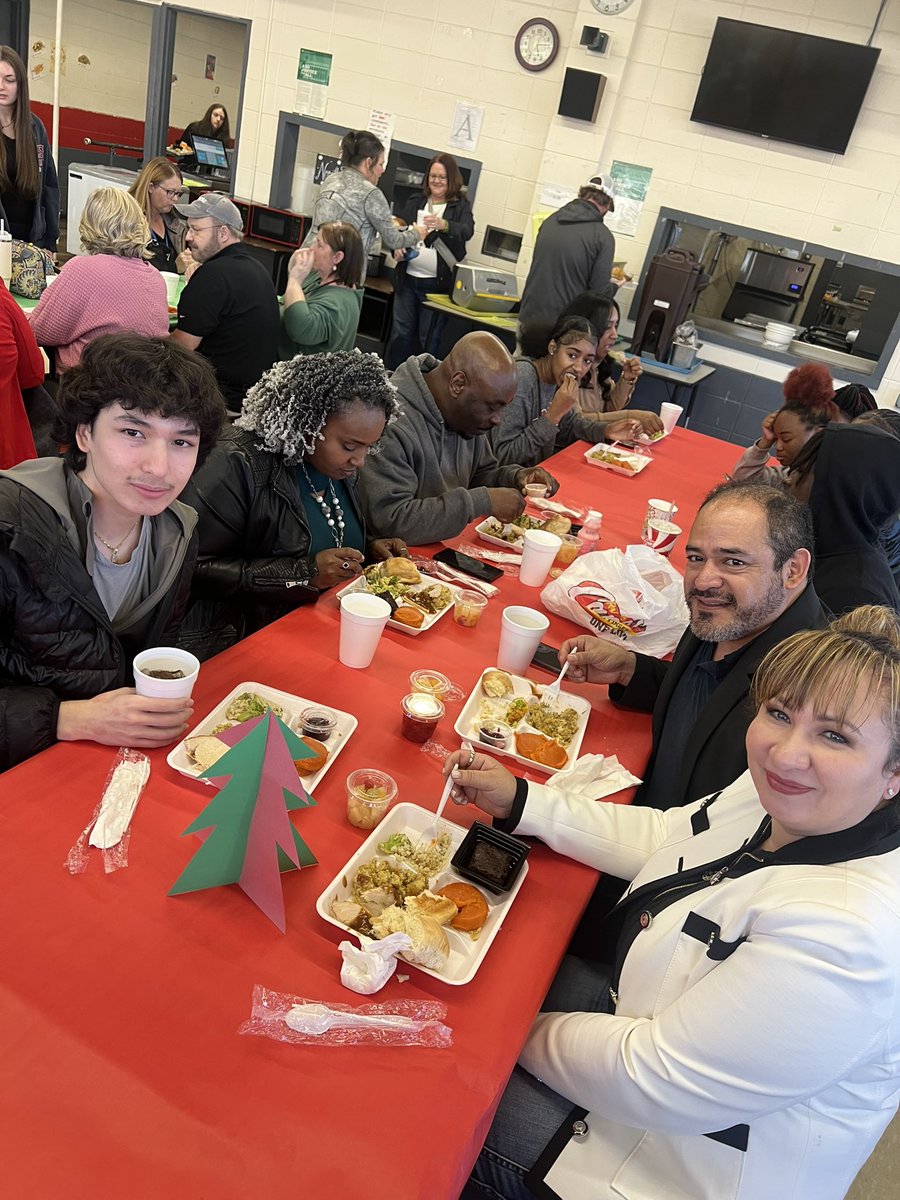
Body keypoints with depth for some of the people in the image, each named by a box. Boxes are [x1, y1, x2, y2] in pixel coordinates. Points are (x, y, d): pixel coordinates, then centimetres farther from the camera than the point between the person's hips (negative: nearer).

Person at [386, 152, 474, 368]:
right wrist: (397, 247, -8)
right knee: (400, 334, 9)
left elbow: (467, 231, -18)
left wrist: (444, 225, -38)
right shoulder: (416, 202, 13)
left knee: (429, 339, 1)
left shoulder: (461, 206, 1)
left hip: (438, 283, -4)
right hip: (408, 279, 4)